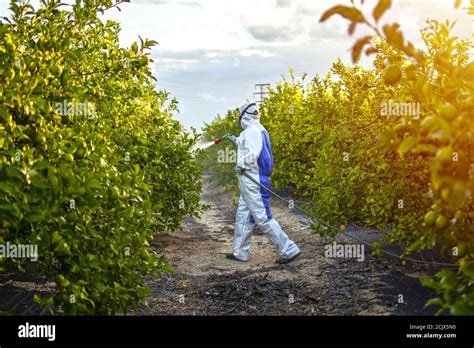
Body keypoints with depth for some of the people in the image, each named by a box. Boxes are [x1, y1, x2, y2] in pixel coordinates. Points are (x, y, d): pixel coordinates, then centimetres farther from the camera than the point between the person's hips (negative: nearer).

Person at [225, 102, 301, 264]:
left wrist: (241, 165, -16)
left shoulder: (252, 131, -15)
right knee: (243, 216, 14)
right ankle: (240, 253, 20)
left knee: (262, 217, -9)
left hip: (252, 181, -10)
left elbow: (252, 153, -28)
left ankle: (289, 250, -6)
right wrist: (237, 141, 42)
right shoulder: (259, 130, 17)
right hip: (250, 182, 10)